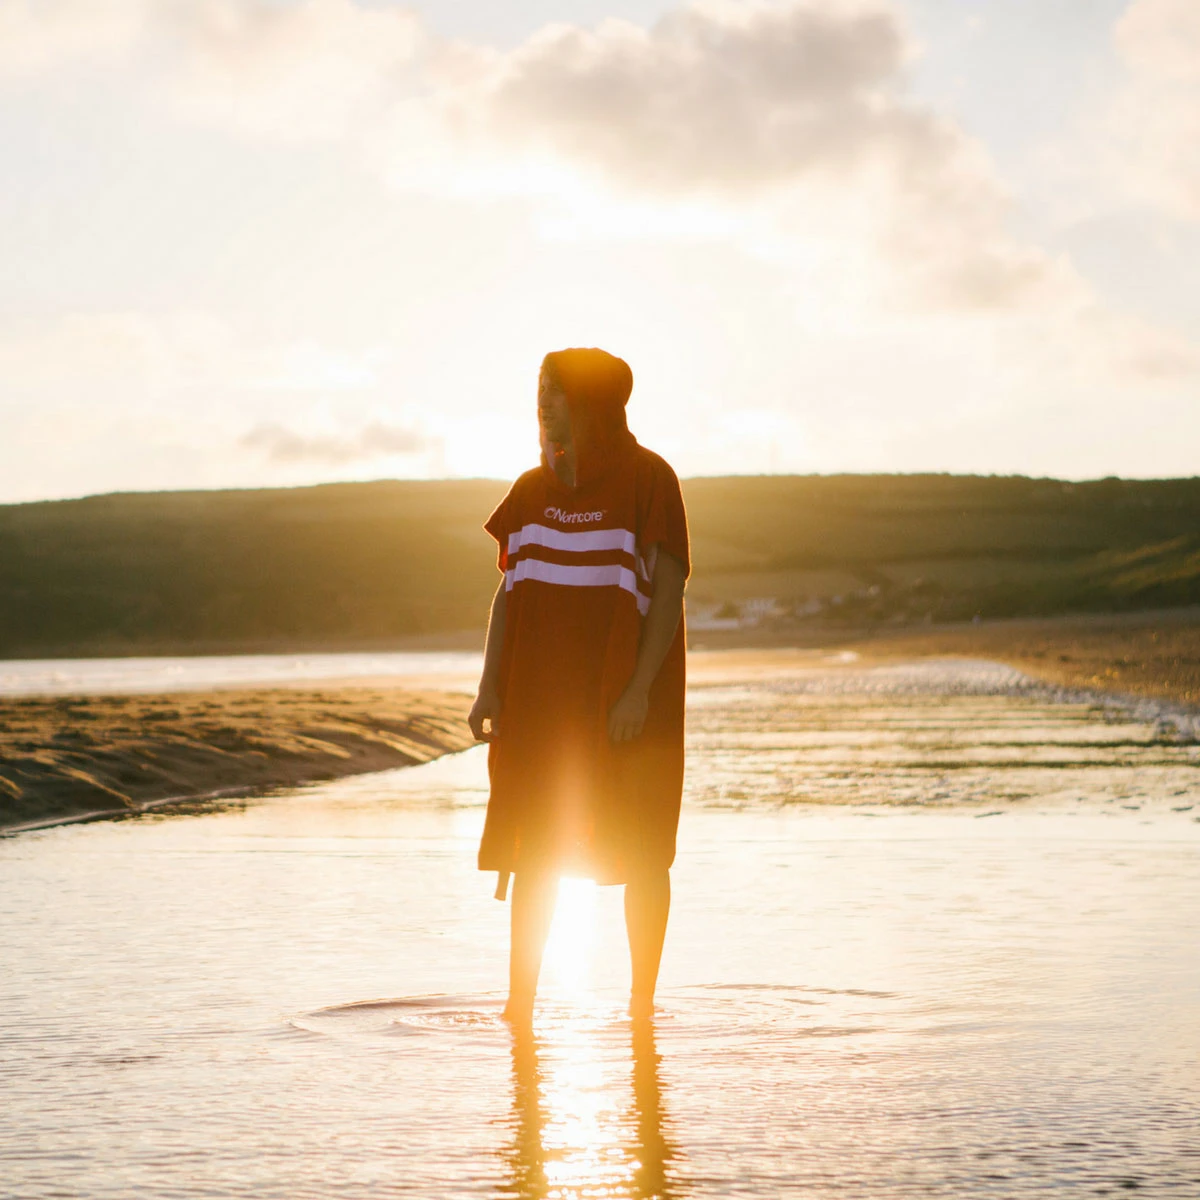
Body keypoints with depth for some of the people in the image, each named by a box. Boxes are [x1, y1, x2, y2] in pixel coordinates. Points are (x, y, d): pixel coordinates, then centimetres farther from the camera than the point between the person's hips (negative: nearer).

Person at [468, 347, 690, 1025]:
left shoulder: (648, 480, -5)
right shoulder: (534, 490, 11)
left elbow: (670, 588, -11)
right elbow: (510, 591, 11)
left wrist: (639, 690, -20)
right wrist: (490, 687, 0)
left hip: (627, 690, -4)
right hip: (545, 691, 5)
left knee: (640, 852, 1)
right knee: (536, 848, 2)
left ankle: (642, 1000, 11)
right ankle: (520, 1002, 4)